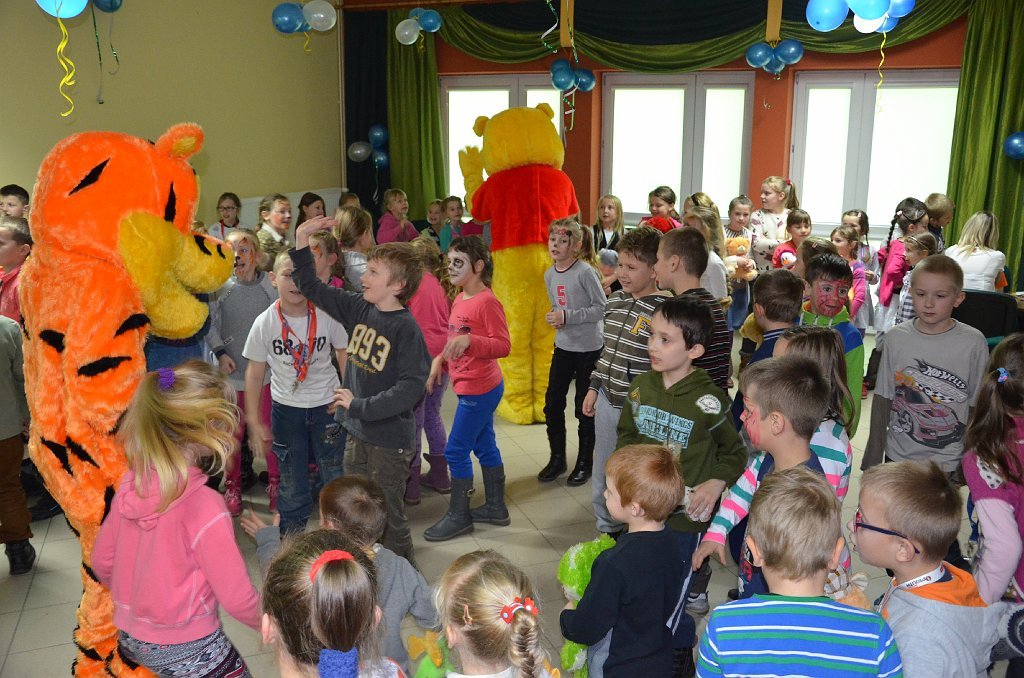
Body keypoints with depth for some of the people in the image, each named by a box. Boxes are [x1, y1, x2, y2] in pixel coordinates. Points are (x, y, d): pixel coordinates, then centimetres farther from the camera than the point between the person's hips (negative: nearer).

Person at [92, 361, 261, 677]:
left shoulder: (130, 485, -9)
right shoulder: (204, 504, -28)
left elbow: (101, 563, 5)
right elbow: (237, 598, -21)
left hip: (129, 639, 7)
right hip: (186, 649, -7)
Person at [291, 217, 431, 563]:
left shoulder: (405, 328, -19)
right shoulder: (359, 308, 1)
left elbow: (412, 386, -26)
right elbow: (313, 289, 10)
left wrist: (360, 406, -23)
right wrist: (301, 241, 3)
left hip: (390, 438, -7)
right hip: (357, 432, 7)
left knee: (388, 516, 6)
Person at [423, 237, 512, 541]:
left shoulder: (487, 302, -19)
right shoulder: (460, 299, 9)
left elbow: (503, 345, -22)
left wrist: (469, 340, -34)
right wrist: (440, 360, 8)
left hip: (479, 388, -9)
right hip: (475, 387, 9)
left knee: (456, 451, -1)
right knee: (484, 446, 17)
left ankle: (458, 516, 13)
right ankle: (495, 507, 30)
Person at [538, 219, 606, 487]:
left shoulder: (585, 272, -16)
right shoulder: (549, 275, 4)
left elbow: (601, 308, -16)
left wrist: (567, 317, -21)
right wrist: (554, 318, -5)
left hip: (589, 348, -6)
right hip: (563, 346, 6)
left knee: (584, 407, 5)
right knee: (552, 404, 8)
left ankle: (585, 462, 22)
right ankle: (557, 458, 25)